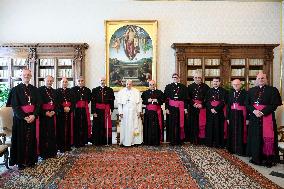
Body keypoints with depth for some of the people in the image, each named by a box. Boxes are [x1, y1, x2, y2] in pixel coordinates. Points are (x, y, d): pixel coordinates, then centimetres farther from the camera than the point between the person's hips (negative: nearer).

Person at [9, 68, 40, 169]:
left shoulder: (34, 89, 9)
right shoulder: (16, 89, 0)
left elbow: (38, 104, 3)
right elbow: (15, 106, -6)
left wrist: (34, 115, -12)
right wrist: (24, 117, -15)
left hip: (32, 118, 3)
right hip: (20, 118, -3)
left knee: (31, 139, 7)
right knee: (21, 140, 3)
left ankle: (31, 160, 18)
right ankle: (21, 161, 15)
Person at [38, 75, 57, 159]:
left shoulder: (54, 91, 14)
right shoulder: (40, 90, -3)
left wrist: (54, 111, -4)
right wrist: (45, 113, -16)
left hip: (52, 114, 5)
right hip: (43, 115, -5)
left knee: (52, 133, 8)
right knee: (43, 134, 0)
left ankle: (52, 151, 18)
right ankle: (43, 152, 10)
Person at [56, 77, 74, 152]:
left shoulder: (70, 91, 12)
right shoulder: (57, 91, 4)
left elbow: (73, 101, 5)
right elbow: (57, 102, -5)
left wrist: (69, 108, -11)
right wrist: (63, 108, -15)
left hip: (69, 112, 3)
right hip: (60, 112, -3)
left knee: (68, 128, 4)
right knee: (61, 129, -2)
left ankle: (68, 145, 14)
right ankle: (61, 146, 6)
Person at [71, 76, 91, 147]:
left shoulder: (87, 90, 10)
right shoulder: (73, 89, 4)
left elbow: (88, 100, 10)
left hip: (85, 110, 2)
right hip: (76, 109, -2)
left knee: (84, 124, 3)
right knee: (76, 125, -1)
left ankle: (83, 141, 14)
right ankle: (76, 142, 7)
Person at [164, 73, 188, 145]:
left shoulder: (183, 87, 8)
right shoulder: (168, 87, 6)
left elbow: (186, 98, 6)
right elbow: (166, 98, 1)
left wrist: (185, 108, 0)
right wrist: (167, 108, -6)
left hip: (181, 107, 1)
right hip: (171, 107, -1)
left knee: (180, 123, 4)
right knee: (172, 124, 1)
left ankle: (180, 140, 15)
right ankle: (172, 140, 10)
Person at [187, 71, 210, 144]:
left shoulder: (205, 86, 4)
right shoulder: (190, 86, 7)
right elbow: (188, 98, 3)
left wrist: (202, 104, -11)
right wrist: (193, 104, -12)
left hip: (202, 107, -1)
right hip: (192, 108, 1)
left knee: (202, 124, -2)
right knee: (193, 124, 1)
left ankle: (201, 139, 9)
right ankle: (194, 140, 10)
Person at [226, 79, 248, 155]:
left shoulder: (244, 93, -6)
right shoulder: (230, 93, 8)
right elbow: (228, 105, 6)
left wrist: (247, 118, -17)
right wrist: (227, 117, 2)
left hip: (241, 115, -4)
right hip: (232, 115, 4)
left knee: (241, 132, 2)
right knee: (232, 132, 11)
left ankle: (241, 150, 13)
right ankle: (232, 148, 24)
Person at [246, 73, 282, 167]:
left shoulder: (272, 90, 1)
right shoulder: (251, 90, 12)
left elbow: (274, 104, -7)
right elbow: (247, 103, 6)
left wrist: (262, 112, -17)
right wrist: (254, 111, -11)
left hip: (267, 117, -3)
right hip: (254, 117, 4)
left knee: (267, 137, -2)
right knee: (255, 137, 7)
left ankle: (268, 158, 9)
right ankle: (256, 157, 18)